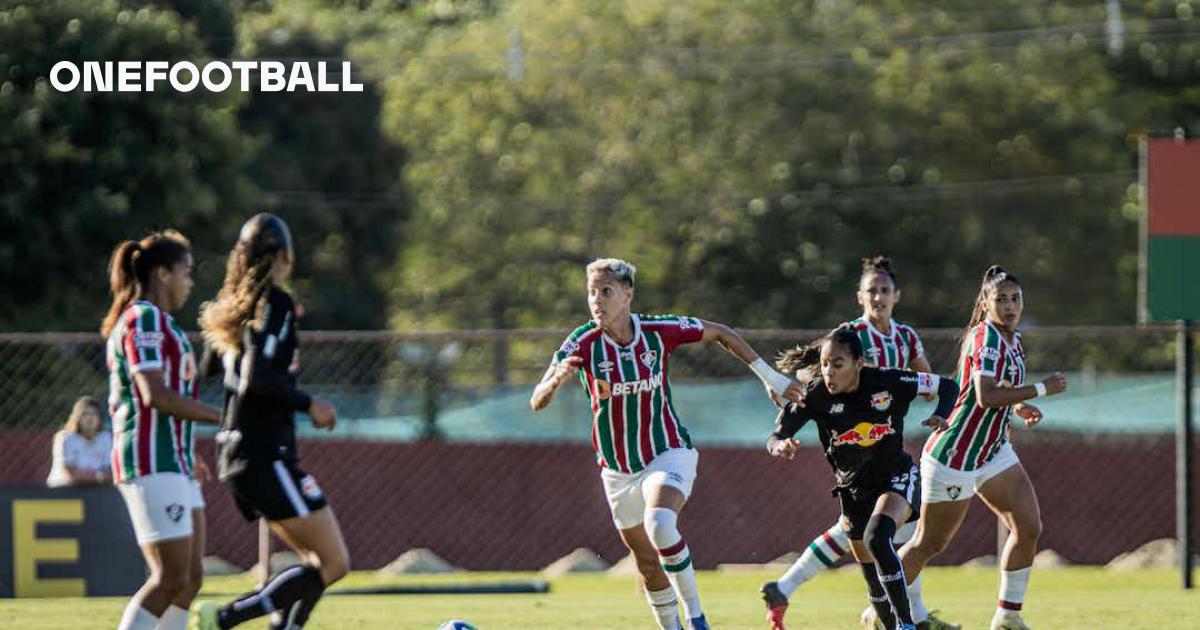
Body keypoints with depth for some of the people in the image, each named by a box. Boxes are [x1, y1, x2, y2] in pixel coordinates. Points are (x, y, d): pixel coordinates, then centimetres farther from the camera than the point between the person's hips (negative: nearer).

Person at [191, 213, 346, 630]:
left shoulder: (234, 308, 15)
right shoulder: (275, 303, -11)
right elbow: (256, 377, -22)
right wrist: (309, 405, -12)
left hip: (234, 454, 10)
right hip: (267, 453, -10)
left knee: (316, 560, 14)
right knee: (333, 563, -9)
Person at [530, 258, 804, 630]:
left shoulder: (659, 331, -12)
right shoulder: (582, 343, -13)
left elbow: (719, 333, 7)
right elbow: (538, 402, -22)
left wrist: (770, 377, 7)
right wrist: (558, 379, -45)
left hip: (669, 454, -3)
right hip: (618, 470, 3)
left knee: (660, 524, -32)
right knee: (648, 564, 9)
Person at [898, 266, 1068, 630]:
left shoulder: (1012, 340, 9)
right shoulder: (985, 336, -20)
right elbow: (986, 397, -32)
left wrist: (1018, 406, 5)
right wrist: (1040, 390, -26)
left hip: (992, 451, 9)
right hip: (954, 456, -9)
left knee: (1029, 527, -1)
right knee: (930, 544, 0)